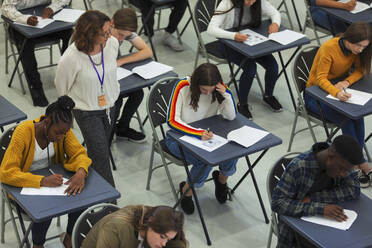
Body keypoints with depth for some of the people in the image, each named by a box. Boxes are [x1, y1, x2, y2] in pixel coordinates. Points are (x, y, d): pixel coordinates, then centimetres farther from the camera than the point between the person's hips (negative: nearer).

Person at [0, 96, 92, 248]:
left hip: (52, 176, 5)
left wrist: (81, 173, -35)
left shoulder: (62, 130, -13)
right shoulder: (23, 133, -28)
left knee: (80, 196, -22)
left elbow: (79, 153, -10)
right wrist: (42, 181, -41)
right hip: (26, 184, -4)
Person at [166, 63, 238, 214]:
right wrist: (198, 133, -39)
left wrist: (226, 95, -27)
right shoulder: (183, 88, -21)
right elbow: (172, 121, -26)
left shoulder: (219, 89, -10)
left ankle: (222, 178, 12)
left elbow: (231, 117, -9)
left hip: (206, 134, 4)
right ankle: (187, 190, -2)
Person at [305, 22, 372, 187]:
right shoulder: (328, 48, -24)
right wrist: (336, 93, -45)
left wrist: (346, 82, -23)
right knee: (346, 119, -29)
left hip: (339, 86, 5)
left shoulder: (357, 49, -6)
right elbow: (321, 78, -25)